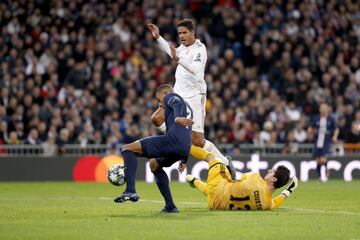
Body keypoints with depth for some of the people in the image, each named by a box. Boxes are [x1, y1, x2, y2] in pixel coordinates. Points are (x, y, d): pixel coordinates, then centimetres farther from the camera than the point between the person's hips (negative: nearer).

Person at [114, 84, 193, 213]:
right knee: (154, 164, 34)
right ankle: (170, 206, 25)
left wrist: (177, 118, -33)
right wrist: (184, 159, 38)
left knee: (128, 149, -5)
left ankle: (130, 191, -23)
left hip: (172, 139, -9)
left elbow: (177, 103, -12)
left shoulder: (170, 97, 13)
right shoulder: (187, 107, 38)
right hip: (184, 149, 9)